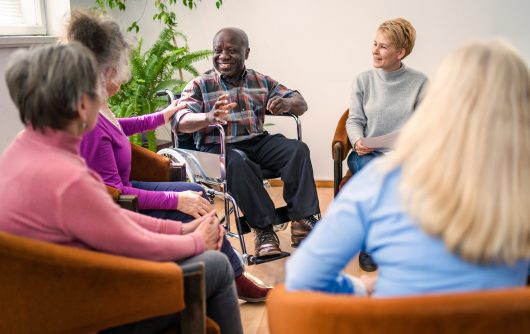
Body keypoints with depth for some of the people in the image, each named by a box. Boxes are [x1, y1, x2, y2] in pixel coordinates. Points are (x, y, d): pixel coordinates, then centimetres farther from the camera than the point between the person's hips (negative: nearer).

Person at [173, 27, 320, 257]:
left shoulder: (261, 81, 14)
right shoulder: (199, 85, 4)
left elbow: (301, 104, 10)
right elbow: (180, 121, -13)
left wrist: (286, 103, -17)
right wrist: (209, 118, -36)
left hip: (258, 142, 4)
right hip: (217, 147, -3)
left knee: (298, 149, -22)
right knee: (238, 162, -37)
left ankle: (302, 221, -21)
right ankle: (264, 229, -26)